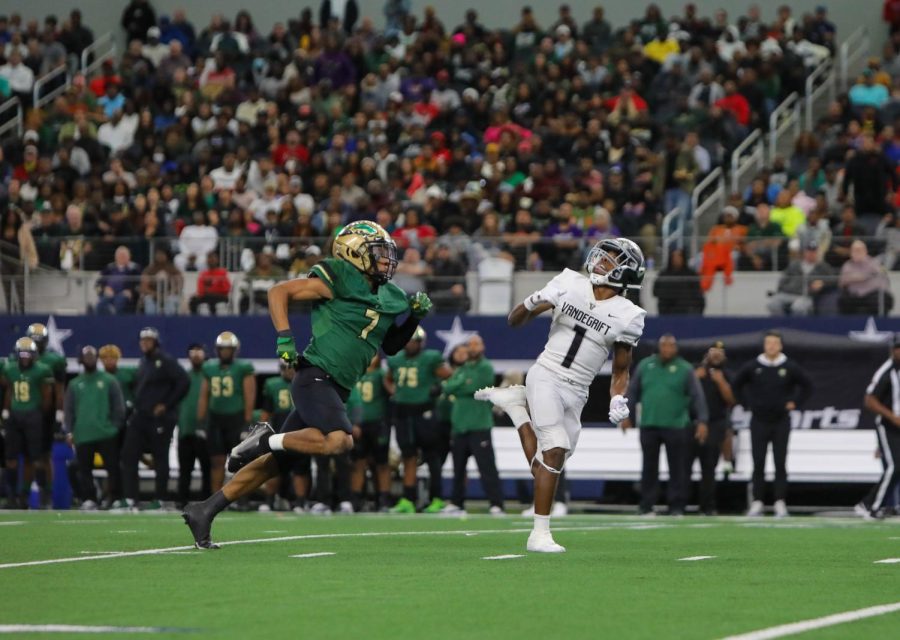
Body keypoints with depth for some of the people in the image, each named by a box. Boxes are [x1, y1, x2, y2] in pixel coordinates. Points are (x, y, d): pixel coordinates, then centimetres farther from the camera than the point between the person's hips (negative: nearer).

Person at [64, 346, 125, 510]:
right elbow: (69, 409, 12)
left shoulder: (109, 381, 5)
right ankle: (88, 499, 9)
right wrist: (69, 431, 2)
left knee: (113, 467, -3)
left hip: (106, 434, -2)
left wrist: (115, 426, -3)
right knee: (84, 470, 3)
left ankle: (116, 498, 5)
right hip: (83, 435, 2)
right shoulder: (75, 384, 12)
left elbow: (118, 405, 4)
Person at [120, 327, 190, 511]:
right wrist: (137, 404, 14)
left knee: (160, 459, 0)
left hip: (159, 419, -8)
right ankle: (130, 499, 2)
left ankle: (160, 499, 8)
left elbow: (184, 383, -17)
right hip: (139, 417, 8)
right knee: (128, 456, 1)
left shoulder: (166, 361, -11)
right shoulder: (144, 362, 15)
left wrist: (167, 405, -15)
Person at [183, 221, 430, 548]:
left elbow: (390, 346, 27)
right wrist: (284, 337, -15)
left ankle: (205, 511, 13)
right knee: (338, 441, -32)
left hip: (336, 390, 8)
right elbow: (279, 291, -5)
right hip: (315, 377, -8)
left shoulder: (389, 299, 15)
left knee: (275, 462, 8)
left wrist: (413, 317, 11)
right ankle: (267, 440, -13)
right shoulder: (338, 279, -7)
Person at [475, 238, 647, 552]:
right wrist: (530, 305, -18)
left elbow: (621, 370, 8)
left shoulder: (627, 316, -1)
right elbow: (514, 321, 4)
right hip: (546, 376, -3)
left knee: (542, 466, -1)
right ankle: (540, 534, -10)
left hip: (575, 393, 3)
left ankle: (516, 403, 18)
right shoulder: (569, 284, -1)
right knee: (555, 451, -18)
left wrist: (618, 399, -12)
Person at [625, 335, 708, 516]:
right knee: (649, 467, 6)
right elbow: (633, 391, 13)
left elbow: (697, 396, -3)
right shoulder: (645, 365, 9)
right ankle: (647, 506, 12)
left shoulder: (685, 369, 0)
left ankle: (676, 506, 5)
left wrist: (702, 421, -11)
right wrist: (627, 415, 9)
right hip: (649, 425, 2)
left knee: (677, 468, 0)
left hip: (676, 426, -2)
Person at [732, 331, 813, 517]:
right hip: (759, 422, 1)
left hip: (781, 422, -1)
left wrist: (794, 402, 2)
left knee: (780, 464, -1)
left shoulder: (790, 367, 0)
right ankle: (756, 503, 4)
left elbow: (807, 385, 10)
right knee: (758, 464, 0)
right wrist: (747, 403, 6)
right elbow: (736, 385, 14)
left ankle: (780, 503, 1)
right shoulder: (752, 366, 1)